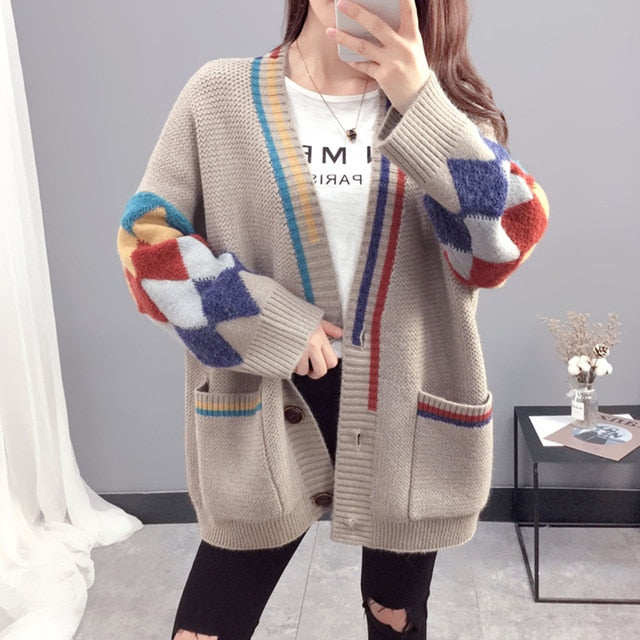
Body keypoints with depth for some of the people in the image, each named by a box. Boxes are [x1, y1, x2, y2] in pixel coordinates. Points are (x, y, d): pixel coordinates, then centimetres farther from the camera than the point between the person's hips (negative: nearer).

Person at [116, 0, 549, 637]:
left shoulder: (439, 108, -1)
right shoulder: (218, 95, -3)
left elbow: (503, 241, -15)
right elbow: (147, 236, -3)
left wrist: (418, 101, -26)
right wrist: (265, 321, -14)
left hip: (407, 409, 2)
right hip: (267, 406, -1)